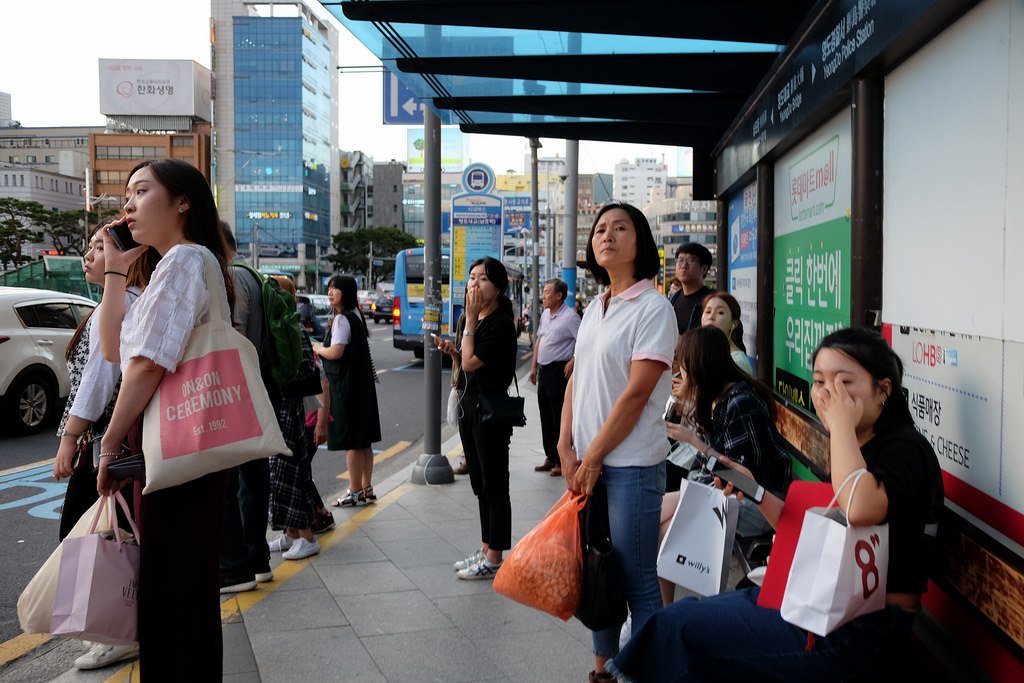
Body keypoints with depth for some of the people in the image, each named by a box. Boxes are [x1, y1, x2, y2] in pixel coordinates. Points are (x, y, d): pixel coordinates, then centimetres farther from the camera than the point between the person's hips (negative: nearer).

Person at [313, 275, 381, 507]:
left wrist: (317, 348, -5)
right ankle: (366, 489, 20)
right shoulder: (354, 316, 14)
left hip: (346, 386, -10)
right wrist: (322, 347, 13)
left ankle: (355, 492, 2)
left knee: (351, 440, -3)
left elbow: (335, 352, -22)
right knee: (363, 439, 13)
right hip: (361, 383, 10)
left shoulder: (342, 319, -15)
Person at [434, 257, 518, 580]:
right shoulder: (471, 320, 12)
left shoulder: (501, 323, -15)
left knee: (494, 484, -1)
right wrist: (451, 350, 0)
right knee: (480, 483, 15)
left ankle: (494, 559, 8)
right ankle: (486, 550, 26)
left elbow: (471, 363, -22)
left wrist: (471, 319, -16)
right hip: (469, 405, 9)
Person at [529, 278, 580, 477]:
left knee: (560, 417, -4)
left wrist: (572, 363, -21)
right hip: (544, 370, 9)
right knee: (545, 416, 14)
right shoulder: (545, 314, 13)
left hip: (558, 370, -9)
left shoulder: (570, 316, -14)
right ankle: (550, 458, 24)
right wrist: (534, 367, 20)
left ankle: (562, 462, 3)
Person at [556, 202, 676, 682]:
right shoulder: (595, 307, 11)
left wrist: (593, 457, -13)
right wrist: (567, 448, 2)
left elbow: (636, 394, -16)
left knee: (637, 582, 1)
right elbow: (577, 378, 12)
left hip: (631, 465, -7)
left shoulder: (653, 308, -11)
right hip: (588, 462, 7)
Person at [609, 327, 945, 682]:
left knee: (676, 625, -10)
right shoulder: (852, 449, 10)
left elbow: (859, 509, -39)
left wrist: (841, 424, -26)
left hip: (859, 628, -9)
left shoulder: (905, 449, -16)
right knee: (685, 613, 12)